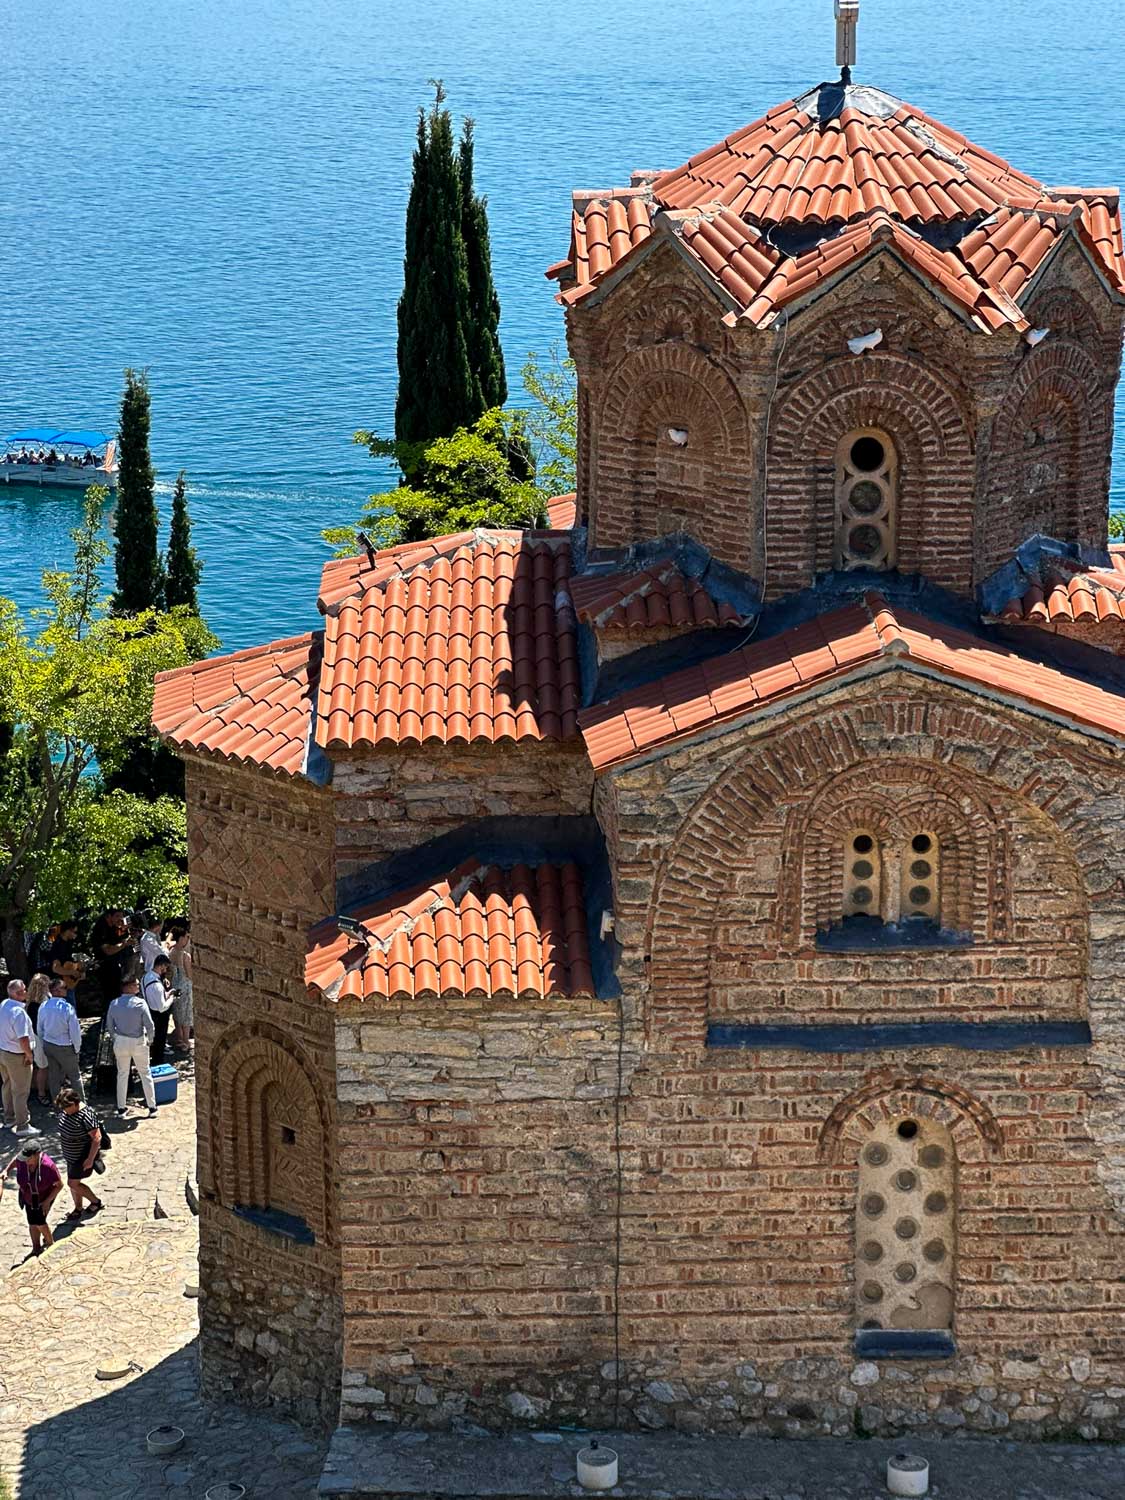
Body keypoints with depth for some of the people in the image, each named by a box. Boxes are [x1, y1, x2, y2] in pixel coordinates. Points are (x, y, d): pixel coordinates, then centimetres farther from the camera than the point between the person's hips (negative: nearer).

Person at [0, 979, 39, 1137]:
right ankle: (22, 1126, 10)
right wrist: (30, 1055, -15)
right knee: (20, 1091, 3)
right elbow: (23, 1039, -30)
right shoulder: (18, 1012, -28)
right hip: (16, 1057, -9)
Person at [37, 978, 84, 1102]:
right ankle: (81, 1103, 20)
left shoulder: (43, 1006, -8)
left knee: (53, 1076, 18)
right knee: (74, 1076, 12)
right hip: (65, 1047, -5)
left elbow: (39, 1029, 3)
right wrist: (77, 1047, -1)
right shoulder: (68, 1008, -23)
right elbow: (75, 1031, -17)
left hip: (48, 1045, 5)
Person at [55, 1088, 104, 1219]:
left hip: (83, 1156, -8)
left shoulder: (86, 1115, -29)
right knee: (74, 1183, 16)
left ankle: (96, 1202, 17)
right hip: (71, 1155, 8)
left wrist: (90, 1159, -25)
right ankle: (78, 1209, 33)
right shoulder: (66, 1111, -3)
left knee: (73, 1183, -2)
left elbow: (97, 1137, -27)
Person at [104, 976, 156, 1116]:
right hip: (138, 1042, -3)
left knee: (122, 1074, 16)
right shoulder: (140, 1004, -16)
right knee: (145, 1074, 12)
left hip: (120, 1042, 3)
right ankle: (152, 1107, 16)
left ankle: (120, 1109, 19)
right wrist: (150, 1040, 2)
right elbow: (150, 1026, -15)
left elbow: (109, 1026, 2)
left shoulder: (114, 1004, -5)